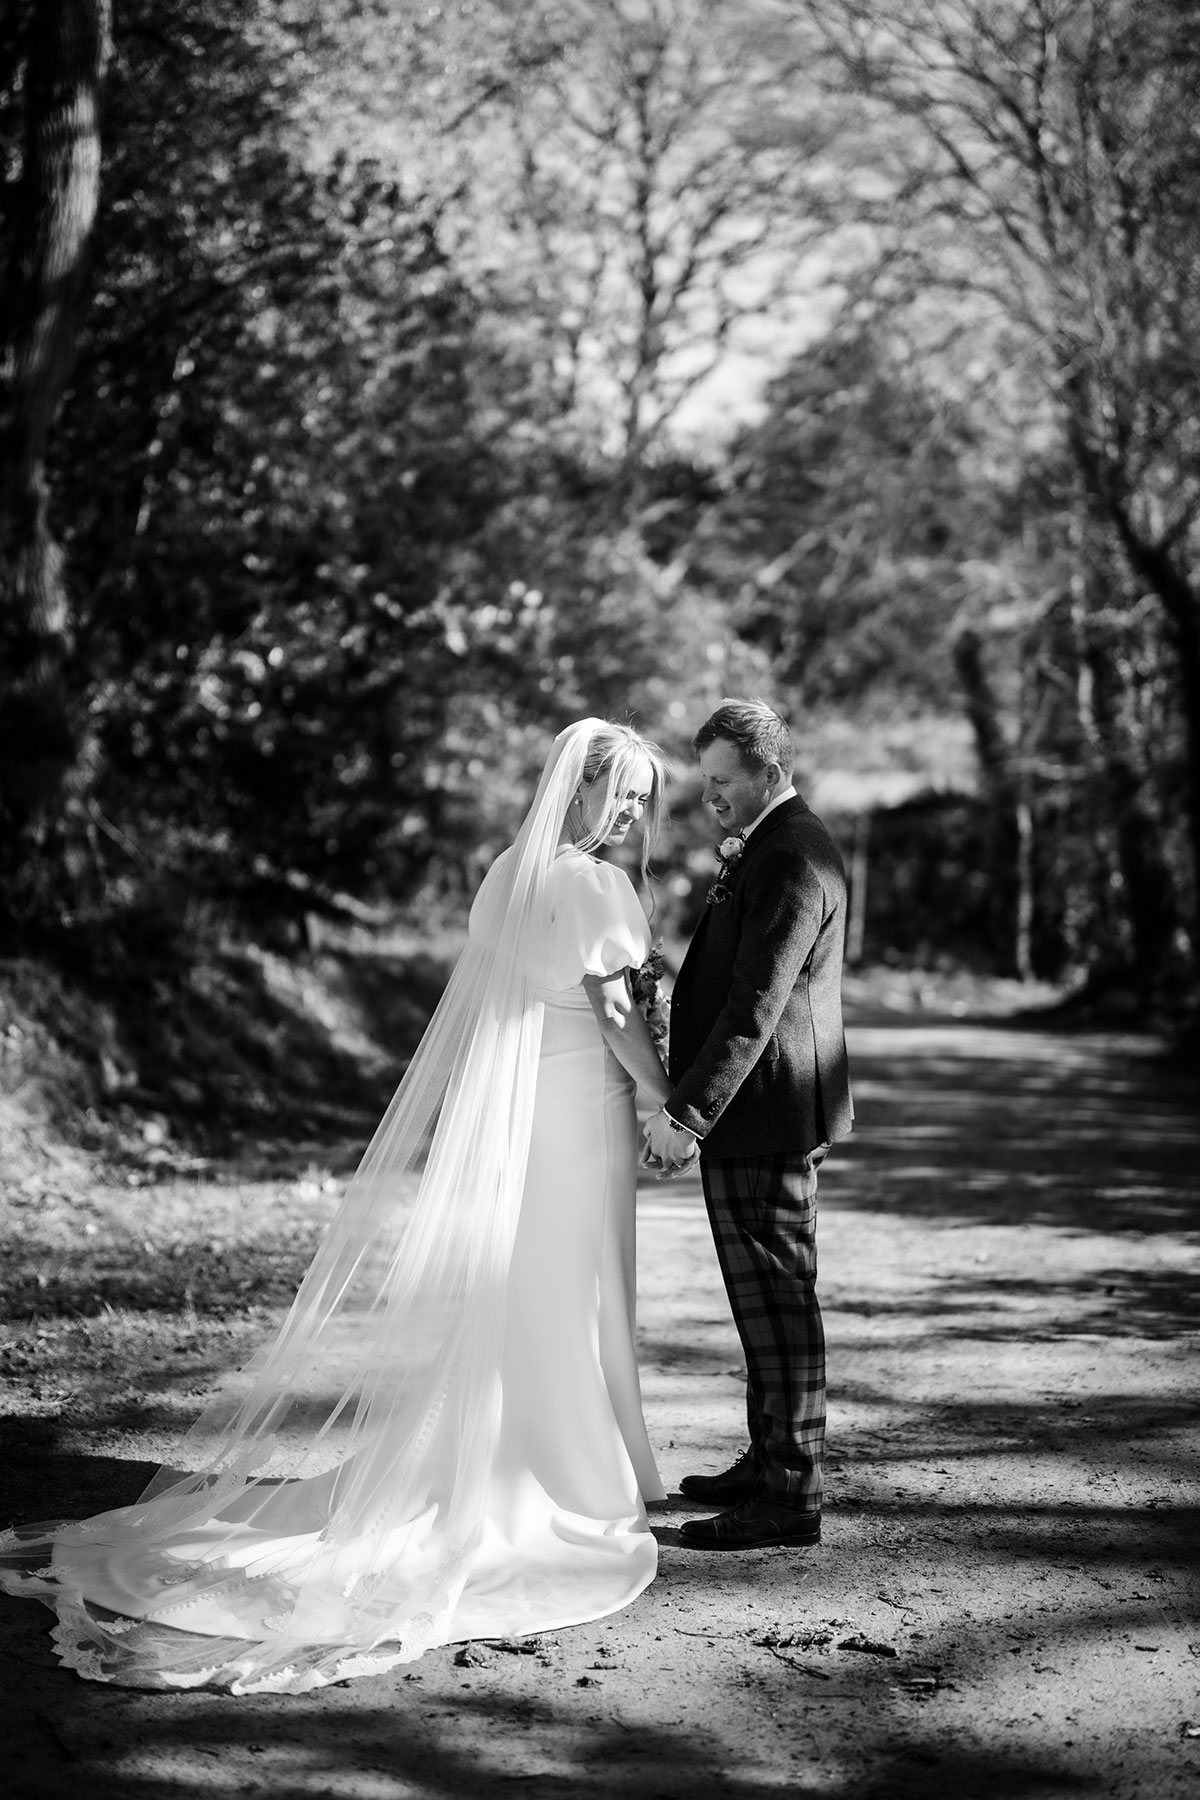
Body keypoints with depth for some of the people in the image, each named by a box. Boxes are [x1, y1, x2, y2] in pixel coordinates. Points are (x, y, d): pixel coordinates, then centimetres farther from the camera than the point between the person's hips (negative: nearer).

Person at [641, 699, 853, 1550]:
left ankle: (791, 1494, 5)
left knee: (776, 1294, -4)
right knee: (765, 1291, 17)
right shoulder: (764, 848, 15)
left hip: (763, 1111, -11)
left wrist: (687, 1112, -26)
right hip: (751, 1108, 11)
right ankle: (771, 1458, 29)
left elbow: (757, 1004, -25)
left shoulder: (793, 862, -19)